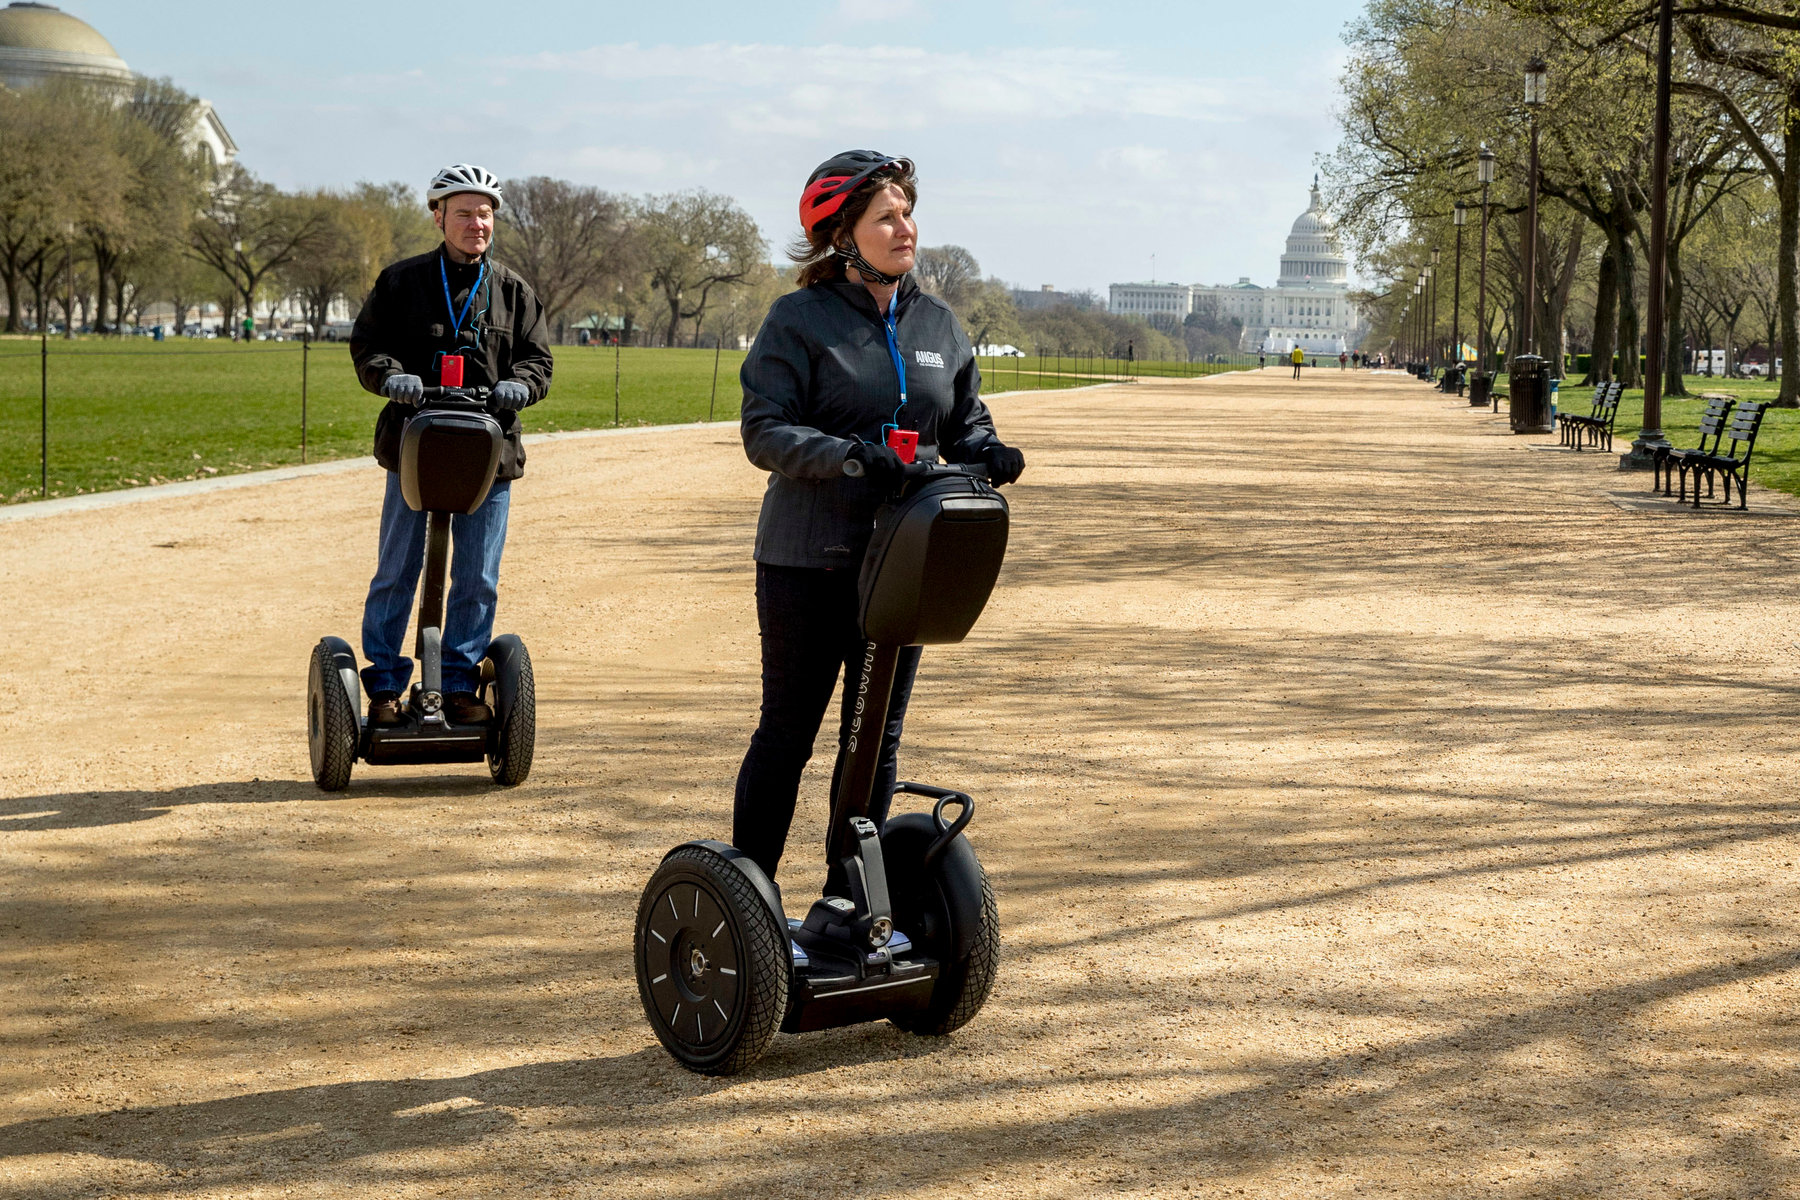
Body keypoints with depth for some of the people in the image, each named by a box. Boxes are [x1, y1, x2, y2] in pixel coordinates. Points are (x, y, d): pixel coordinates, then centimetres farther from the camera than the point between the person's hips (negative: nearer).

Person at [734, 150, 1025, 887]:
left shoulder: (938, 323, 10)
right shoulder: (799, 321, -6)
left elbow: (964, 421, 15)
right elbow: (765, 431, -13)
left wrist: (987, 453, -8)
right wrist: (847, 456, -28)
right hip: (808, 561, -5)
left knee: (878, 736, 11)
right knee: (788, 730, 2)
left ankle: (849, 899, 22)